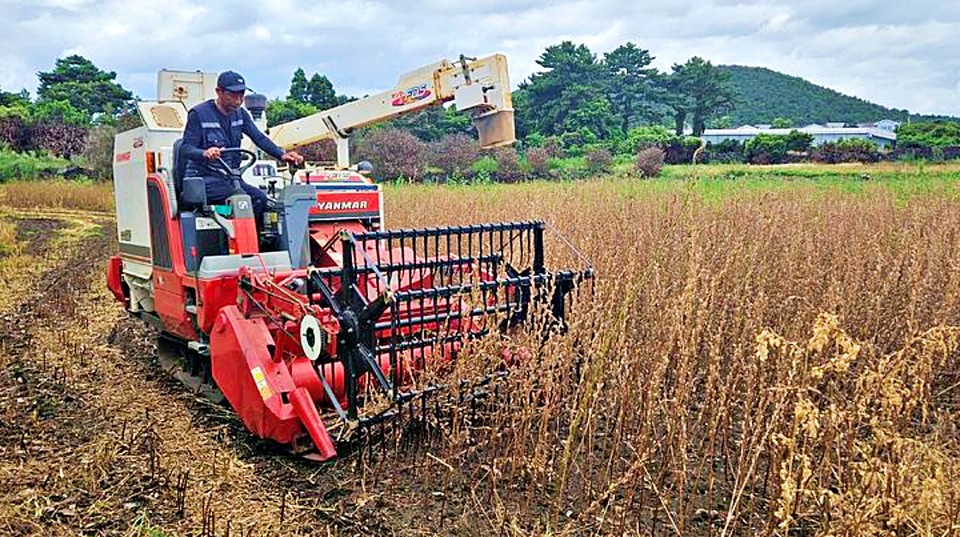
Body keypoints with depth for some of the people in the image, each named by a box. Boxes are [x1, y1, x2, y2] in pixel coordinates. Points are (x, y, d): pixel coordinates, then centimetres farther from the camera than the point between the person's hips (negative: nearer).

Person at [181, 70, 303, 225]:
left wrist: (282, 155, -11)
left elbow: (259, 138, 7)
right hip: (204, 177, -6)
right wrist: (204, 153, -35)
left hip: (230, 177, 6)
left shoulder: (240, 114, 11)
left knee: (260, 199, -17)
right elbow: (185, 148, -12)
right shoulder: (199, 113, -8)